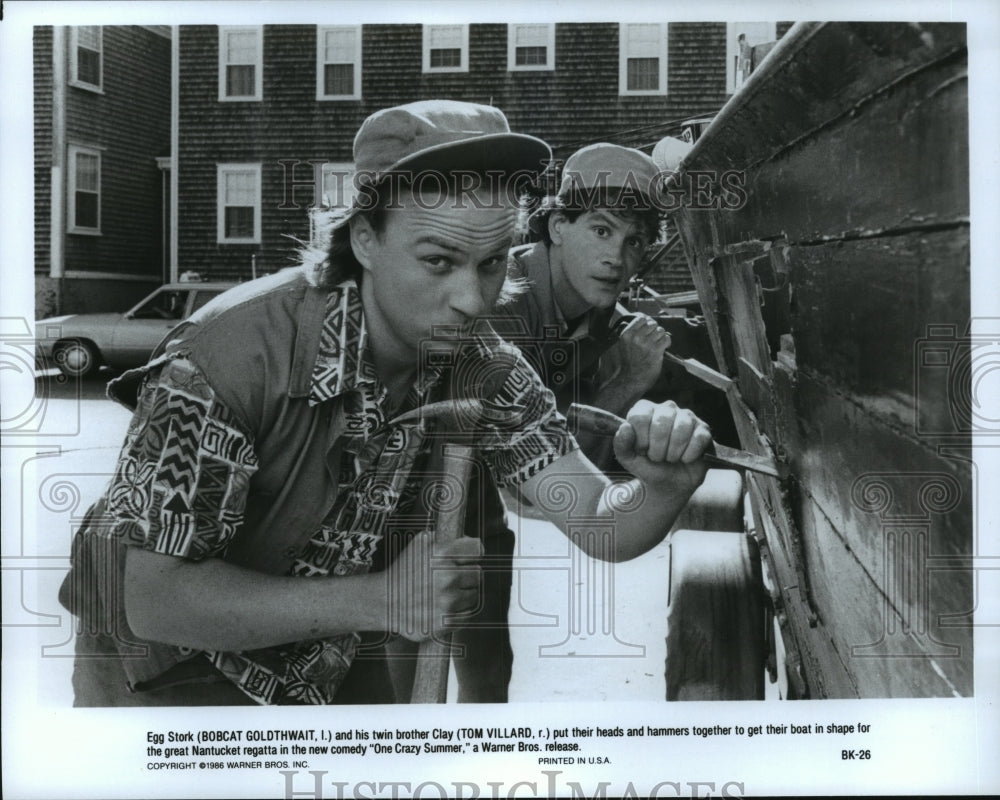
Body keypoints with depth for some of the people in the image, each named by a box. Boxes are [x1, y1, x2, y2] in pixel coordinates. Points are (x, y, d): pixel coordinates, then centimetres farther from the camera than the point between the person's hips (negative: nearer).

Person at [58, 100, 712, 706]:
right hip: (176, 665, -4)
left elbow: (602, 528, -18)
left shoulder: (484, 371, -15)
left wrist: (664, 488, -42)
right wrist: (378, 600, -38)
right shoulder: (232, 354, -32)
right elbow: (153, 598, -30)